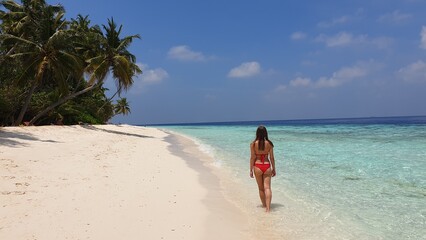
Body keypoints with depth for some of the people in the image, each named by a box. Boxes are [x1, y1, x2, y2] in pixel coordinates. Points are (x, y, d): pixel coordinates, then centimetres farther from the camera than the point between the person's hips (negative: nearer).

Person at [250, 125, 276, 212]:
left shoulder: (253, 144, -7)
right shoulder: (269, 143, -3)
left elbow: (252, 158, -5)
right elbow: (272, 158, 1)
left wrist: (251, 170, 3)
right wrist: (274, 169, 11)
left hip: (257, 166, 0)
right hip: (267, 166, 1)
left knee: (261, 188, 15)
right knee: (267, 187, 1)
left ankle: (264, 205, 27)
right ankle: (268, 207, -10)